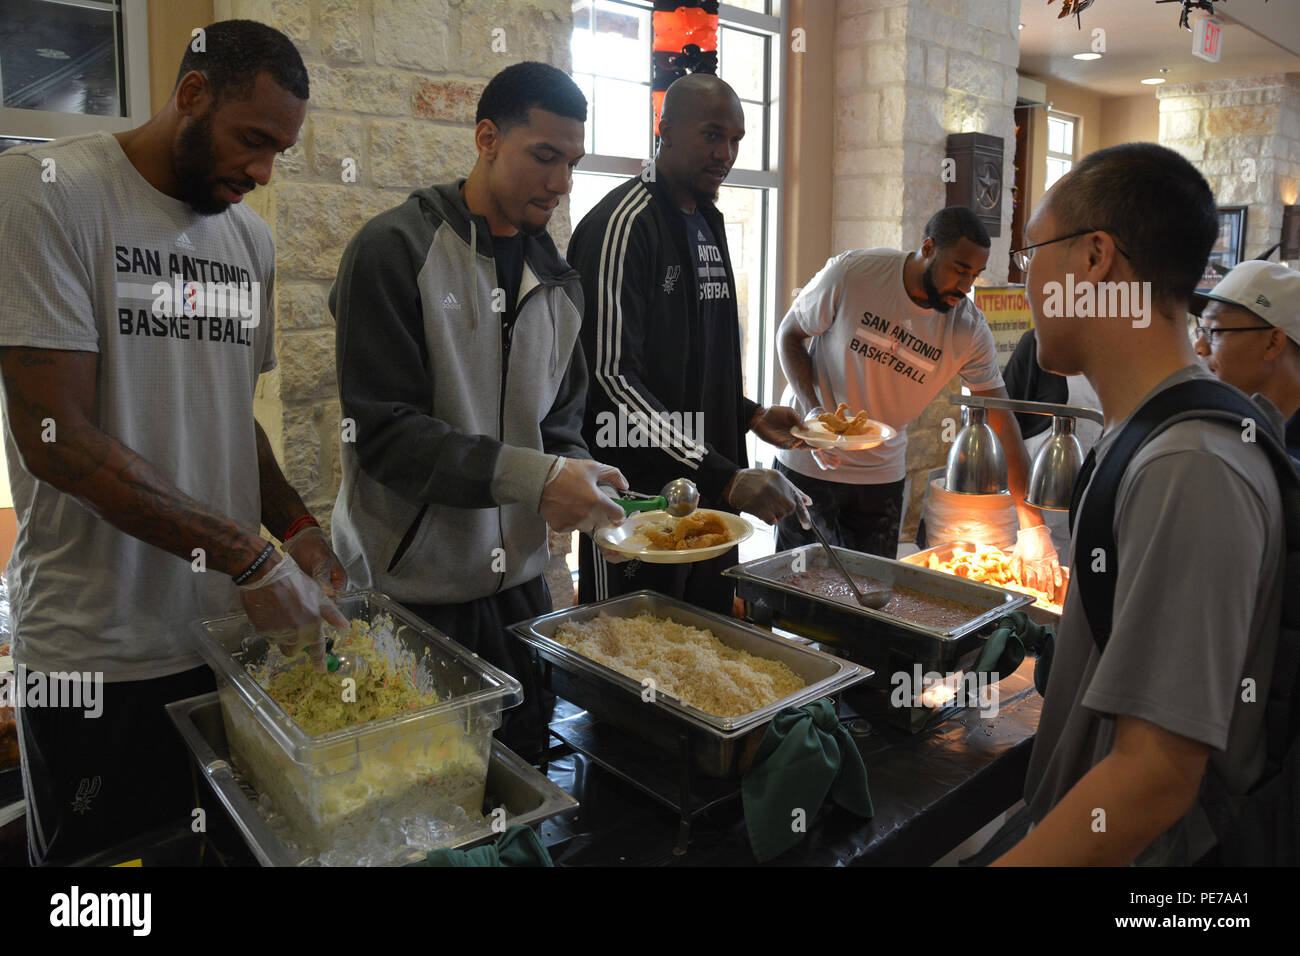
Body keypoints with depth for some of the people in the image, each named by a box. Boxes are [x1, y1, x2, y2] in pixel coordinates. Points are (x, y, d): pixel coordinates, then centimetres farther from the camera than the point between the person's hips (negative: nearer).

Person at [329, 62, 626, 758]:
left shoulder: (556, 280, 10)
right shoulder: (395, 250, -11)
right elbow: (384, 433, -17)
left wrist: (584, 480, -9)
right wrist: (532, 477, -25)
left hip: (517, 581, 6)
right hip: (410, 590, -5)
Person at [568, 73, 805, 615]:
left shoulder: (709, 223, 15)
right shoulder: (623, 225, -14)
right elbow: (611, 377, -24)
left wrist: (751, 416, 9)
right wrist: (726, 477, -28)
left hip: (712, 489, 9)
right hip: (644, 491, -8)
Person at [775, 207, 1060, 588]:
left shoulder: (969, 330, -11)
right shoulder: (852, 273, -17)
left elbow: (1003, 422, -10)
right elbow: (789, 334, -5)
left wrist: (1031, 526, -14)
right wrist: (813, 411, -21)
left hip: (882, 474, 2)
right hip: (809, 461, -2)